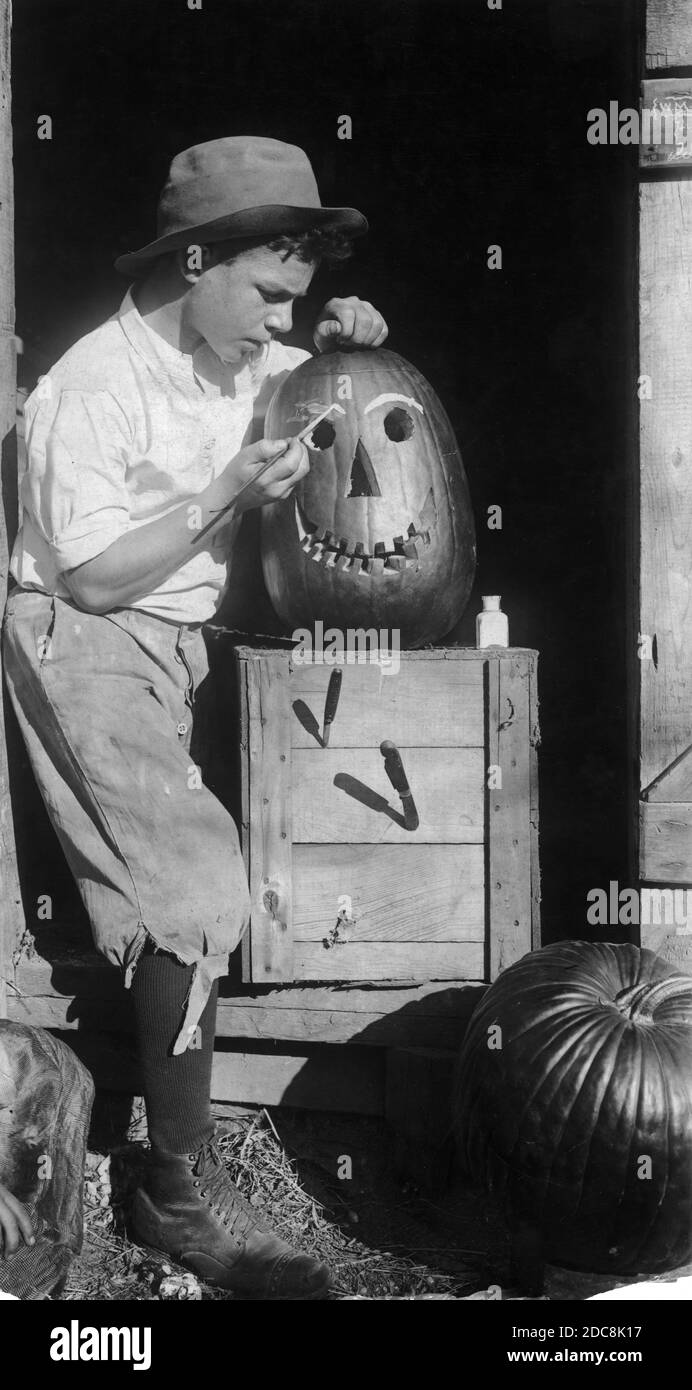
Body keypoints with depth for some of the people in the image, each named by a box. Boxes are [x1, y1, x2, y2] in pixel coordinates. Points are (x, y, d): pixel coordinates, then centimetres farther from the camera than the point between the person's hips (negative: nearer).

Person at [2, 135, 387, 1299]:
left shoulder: (239, 359, 5)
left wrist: (349, 346, 1)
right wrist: (227, 497, -20)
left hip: (173, 639, 8)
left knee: (161, 897, 4)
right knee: (197, 888, -18)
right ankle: (184, 1194, -11)